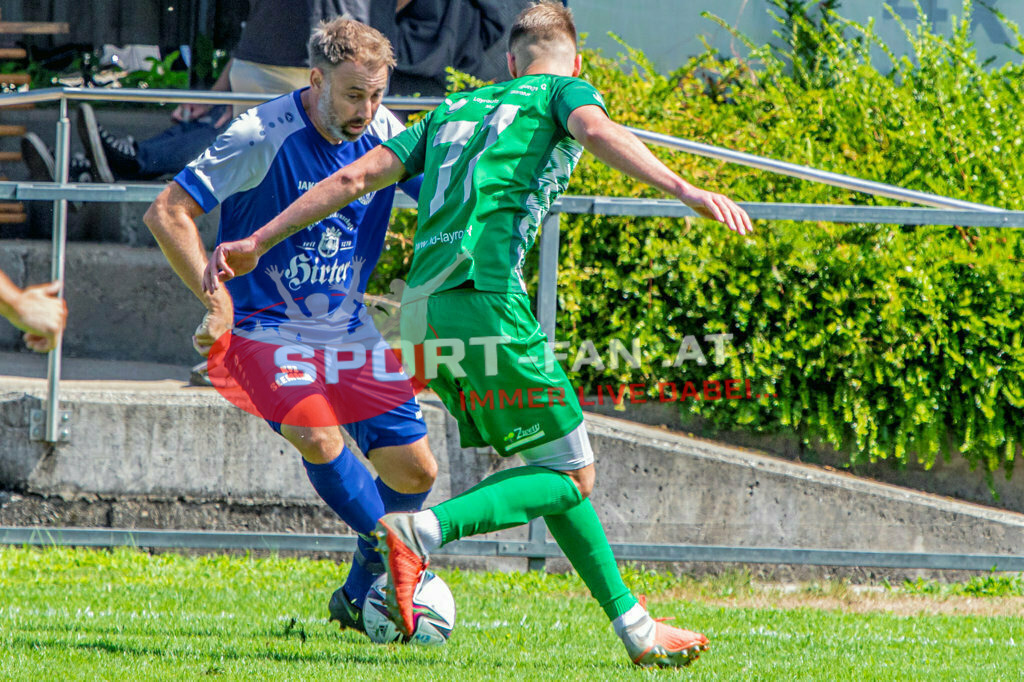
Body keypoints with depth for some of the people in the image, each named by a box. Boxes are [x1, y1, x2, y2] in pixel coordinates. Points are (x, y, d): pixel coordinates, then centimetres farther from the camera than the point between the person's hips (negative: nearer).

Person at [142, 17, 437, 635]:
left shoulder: (384, 135, -4)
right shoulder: (263, 137, -21)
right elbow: (168, 213, -19)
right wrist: (217, 299, -25)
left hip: (346, 329, 6)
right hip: (265, 325, -6)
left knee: (415, 472, 2)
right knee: (317, 434, -33)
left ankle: (360, 596, 26)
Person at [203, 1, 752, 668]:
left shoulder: (456, 109, 28)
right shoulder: (564, 90, 12)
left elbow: (356, 177, 22)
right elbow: (596, 129, -12)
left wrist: (257, 243, 23)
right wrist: (685, 190, -25)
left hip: (425, 307, 7)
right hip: (486, 295, -7)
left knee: (556, 469, 16)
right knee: (571, 475, -3)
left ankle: (633, 626, 15)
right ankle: (423, 531, -23)